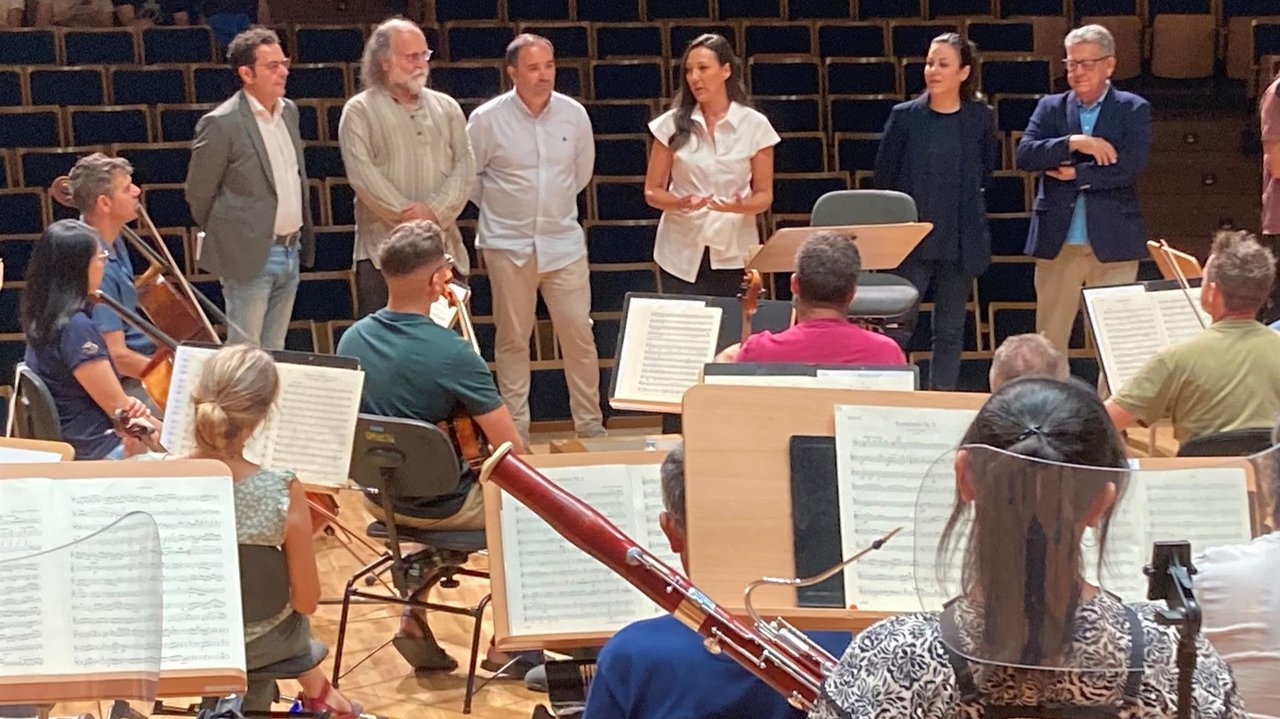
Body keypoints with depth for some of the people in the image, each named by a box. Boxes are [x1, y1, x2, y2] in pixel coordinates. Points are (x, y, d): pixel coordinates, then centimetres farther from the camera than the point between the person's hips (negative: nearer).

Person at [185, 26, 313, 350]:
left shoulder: (289, 111, 9)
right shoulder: (221, 124, -14)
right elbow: (198, 193, -6)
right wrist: (226, 237, 5)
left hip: (291, 251, 7)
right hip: (250, 258, -7)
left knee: (274, 353, 14)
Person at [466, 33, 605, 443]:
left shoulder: (574, 114, 0)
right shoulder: (487, 119, -7)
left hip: (563, 242, 2)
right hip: (509, 245, -2)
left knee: (579, 334, 1)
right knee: (512, 339, 6)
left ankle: (591, 425, 12)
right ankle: (516, 431, 14)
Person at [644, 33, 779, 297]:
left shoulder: (755, 125, 1)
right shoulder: (673, 124, 1)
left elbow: (764, 196, 5)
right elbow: (652, 191, 5)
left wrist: (739, 206, -17)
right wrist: (680, 203, -16)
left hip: (734, 254, 0)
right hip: (682, 254, 0)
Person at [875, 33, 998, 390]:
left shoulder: (982, 118, 2)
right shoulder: (904, 116, -1)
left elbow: (986, 173, 13)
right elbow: (883, 175, 5)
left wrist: (964, 207, 9)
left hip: (960, 240, 2)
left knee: (950, 330, 8)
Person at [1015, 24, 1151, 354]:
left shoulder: (1134, 110, 3)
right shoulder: (1050, 107, 10)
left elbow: (1131, 165, -11)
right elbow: (1024, 155, -5)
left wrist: (1076, 173, -9)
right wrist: (1073, 142, -15)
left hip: (1113, 244, -2)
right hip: (1057, 243, 2)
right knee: (1048, 338, 6)